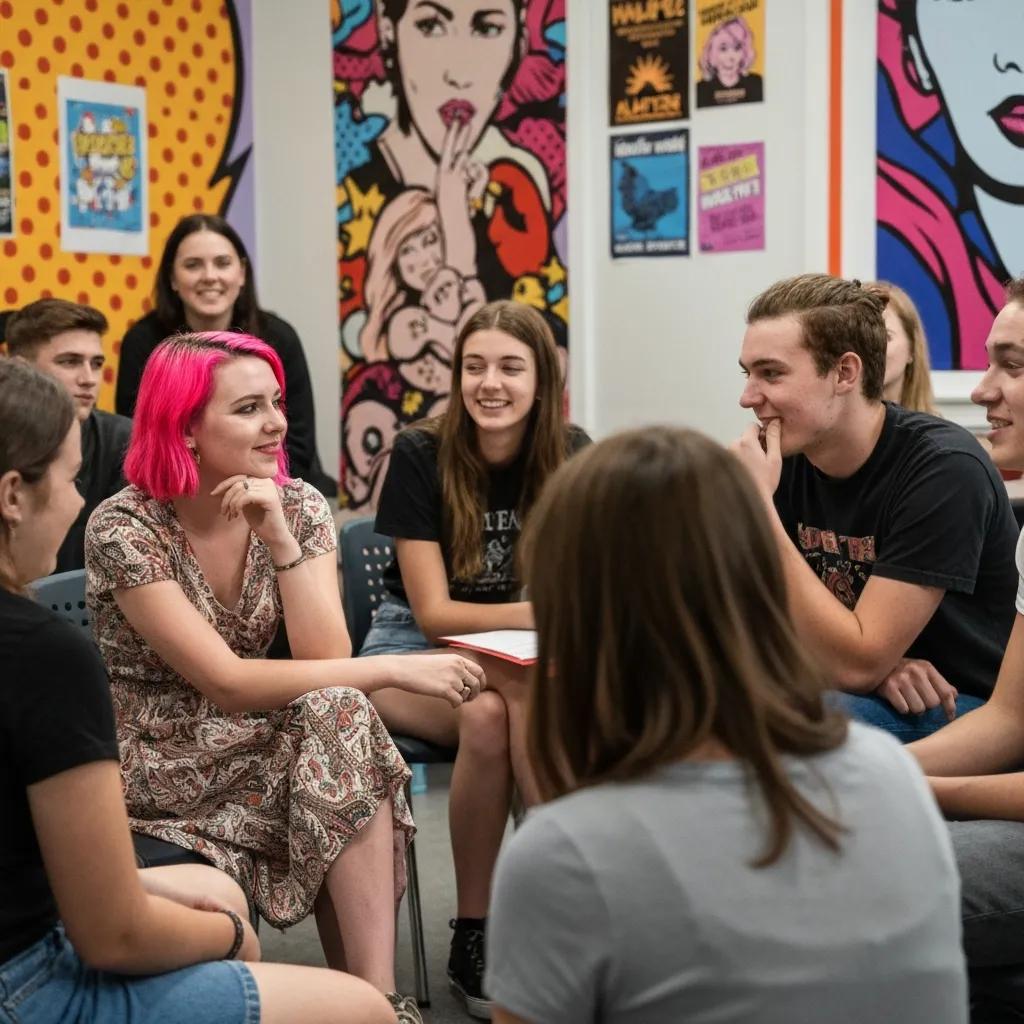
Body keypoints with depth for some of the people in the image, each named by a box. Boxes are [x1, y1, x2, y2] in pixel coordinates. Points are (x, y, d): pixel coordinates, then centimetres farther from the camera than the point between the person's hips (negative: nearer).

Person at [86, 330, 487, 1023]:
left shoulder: (299, 506, -3)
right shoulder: (124, 527, -17)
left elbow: (326, 661, -14)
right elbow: (225, 683, -24)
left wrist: (279, 537, -24)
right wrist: (396, 669, -27)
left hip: (257, 753, 5)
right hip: (160, 777, -4)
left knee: (339, 714, -28)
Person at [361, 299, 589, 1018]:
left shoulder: (572, 455, -4)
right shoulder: (420, 456, -12)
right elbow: (433, 613, -14)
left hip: (524, 657, 2)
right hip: (415, 649, -2)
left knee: (537, 708, -35)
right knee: (487, 716, -36)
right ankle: (474, 934, -19)